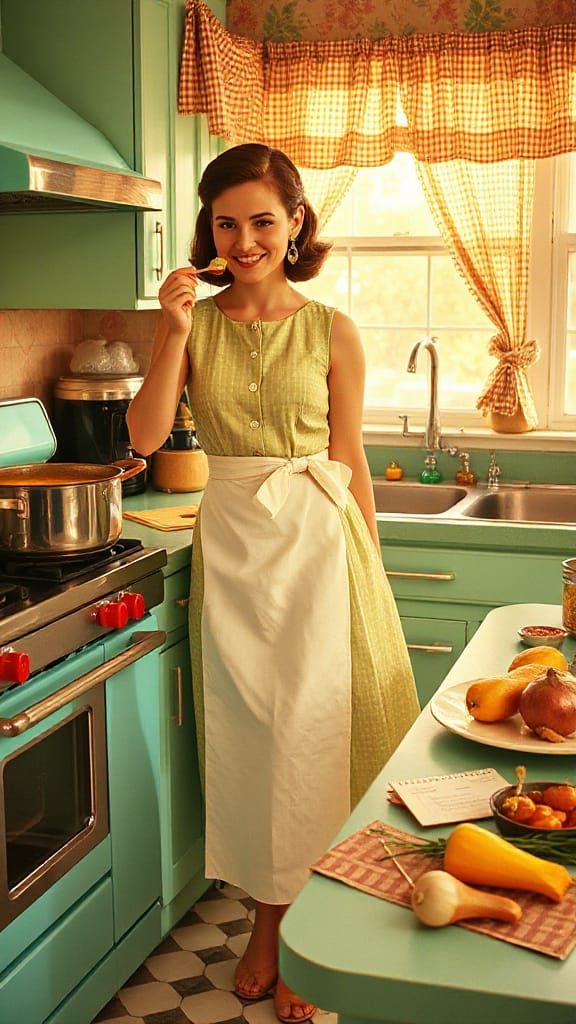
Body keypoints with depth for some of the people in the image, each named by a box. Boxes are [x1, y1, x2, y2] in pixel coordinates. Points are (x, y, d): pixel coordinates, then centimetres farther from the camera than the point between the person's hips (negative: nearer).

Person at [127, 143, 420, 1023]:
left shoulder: (331, 332, -1)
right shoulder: (195, 321, 3)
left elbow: (351, 464, 2)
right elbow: (146, 435, -8)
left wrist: (369, 575, 2)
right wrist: (175, 331, -16)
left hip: (315, 539, -2)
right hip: (230, 543, 2)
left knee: (310, 727, 2)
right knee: (245, 729, 10)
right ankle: (267, 920, 29)